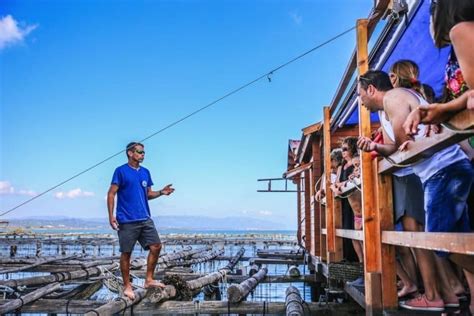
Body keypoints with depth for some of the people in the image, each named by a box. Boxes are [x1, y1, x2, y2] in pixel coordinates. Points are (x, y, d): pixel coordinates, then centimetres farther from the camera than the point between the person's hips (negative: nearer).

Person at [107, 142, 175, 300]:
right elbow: (111, 194, -7)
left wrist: (161, 192, -1)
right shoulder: (121, 171, -5)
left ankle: (149, 280, 15)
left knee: (156, 247, 1)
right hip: (126, 221, -6)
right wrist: (111, 216, -15)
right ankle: (127, 286, 18)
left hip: (145, 219, 6)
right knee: (126, 253, 3)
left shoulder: (145, 172, 13)